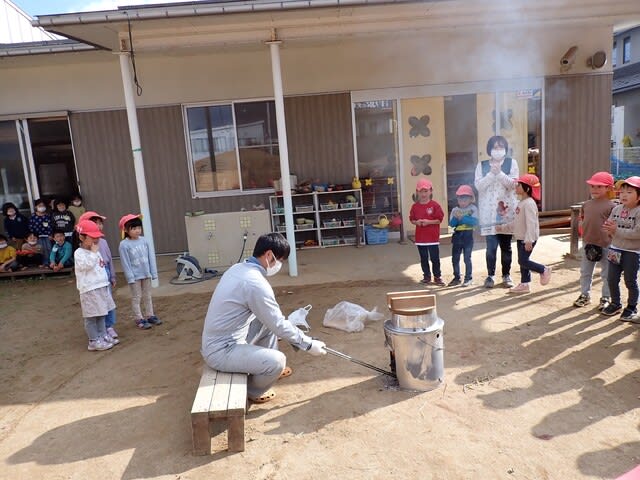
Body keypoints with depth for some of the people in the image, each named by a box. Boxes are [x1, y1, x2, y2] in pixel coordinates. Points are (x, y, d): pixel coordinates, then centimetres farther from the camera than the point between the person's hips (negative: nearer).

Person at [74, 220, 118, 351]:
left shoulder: (95, 251, 14)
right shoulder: (79, 253, -11)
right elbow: (87, 265, -26)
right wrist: (94, 252, -19)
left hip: (101, 287, 8)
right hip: (89, 290, -8)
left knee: (101, 314, 15)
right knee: (91, 316, -1)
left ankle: (103, 336, 23)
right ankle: (94, 341, 5)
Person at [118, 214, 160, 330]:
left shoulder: (144, 240, -1)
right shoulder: (124, 245, -13)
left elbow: (150, 257, 3)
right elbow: (125, 263, -12)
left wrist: (153, 272, 2)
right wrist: (130, 277, -14)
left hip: (146, 274, 5)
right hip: (135, 276, -5)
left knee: (147, 296, 16)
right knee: (136, 297, 6)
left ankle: (150, 316, 28)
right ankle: (139, 319, 14)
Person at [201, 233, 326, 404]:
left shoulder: (239, 268, 4)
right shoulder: (255, 282, -25)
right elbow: (279, 325, -18)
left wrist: (285, 321, 20)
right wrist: (308, 344, -6)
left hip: (218, 340, 10)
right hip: (220, 351, -10)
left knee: (269, 322, 16)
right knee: (277, 360, -21)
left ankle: (271, 370, 31)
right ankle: (253, 391, 9)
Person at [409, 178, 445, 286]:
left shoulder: (435, 205, -5)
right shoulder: (415, 206, 4)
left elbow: (440, 219, -7)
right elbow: (412, 219, 9)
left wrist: (428, 222, -19)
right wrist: (417, 222, -12)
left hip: (433, 237, -3)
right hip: (420, 237, 3)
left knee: (435, 258, 3)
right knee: (424, 259, 11)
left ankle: (437, 277, 15)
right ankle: (426, 276, 22)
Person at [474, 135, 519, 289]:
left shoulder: (511, 163, 6)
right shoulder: (482, 165, 8)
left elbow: (513, 184, -6)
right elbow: (478, 185, -4)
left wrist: (499, 172, -17)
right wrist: (491, 173, -15)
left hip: (506, 210, 0)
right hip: (488, 211, 0)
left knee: (506, 246, 7)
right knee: (491, 246, -3)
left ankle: (506, 275, 18)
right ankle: (490, 275, 10)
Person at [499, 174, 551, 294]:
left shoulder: (529, 203, -18)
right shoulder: (521, 203, 14)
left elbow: (531, 223, -24)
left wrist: (528, 240, -29)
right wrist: (502, 228, 20)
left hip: (528, 238, -10)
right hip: (521, 238, 10)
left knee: (523, 261, -9)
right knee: (522, 261, 12)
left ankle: (544, 270, 9)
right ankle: (525, 284, 19)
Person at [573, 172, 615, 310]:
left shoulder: (611, 206, -10)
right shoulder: (586, 204, 6)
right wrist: (585, 234, 4)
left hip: (604, 245, -5)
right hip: (588, 244, 5)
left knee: (606, 273, 8)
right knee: (585, 271, 14)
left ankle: (606, 298, 22)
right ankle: (585, 295, 28)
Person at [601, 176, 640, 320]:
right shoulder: (616, 209, 4)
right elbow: (608, 228, 6)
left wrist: (617, 230, -22)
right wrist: (609, 229, -17)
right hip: (615, 250, 6)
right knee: (612, 279, 12)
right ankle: (615, 303, 29)